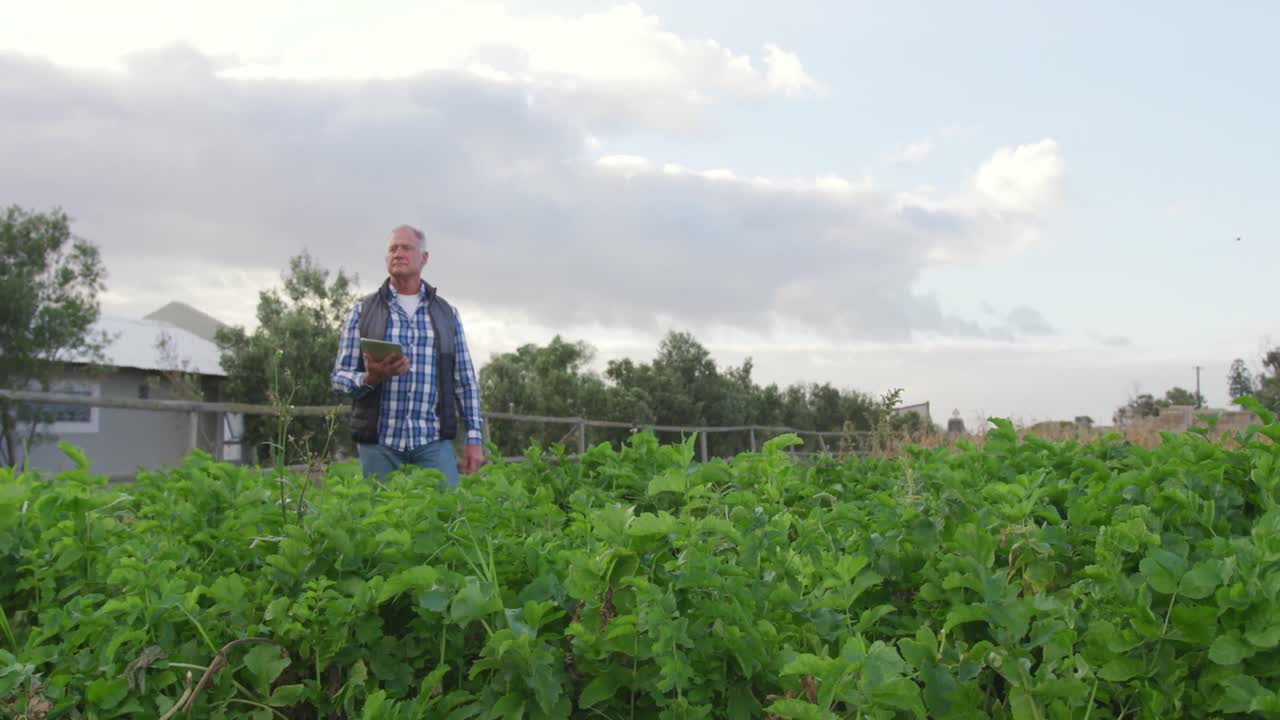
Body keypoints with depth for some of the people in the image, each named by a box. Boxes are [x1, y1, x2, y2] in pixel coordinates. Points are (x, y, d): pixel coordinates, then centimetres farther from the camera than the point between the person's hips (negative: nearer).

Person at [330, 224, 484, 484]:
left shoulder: (447, 313, 12)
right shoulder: (363, 311, 9)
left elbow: (465, 380, 11)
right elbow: (339, 377, 6)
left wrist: (474, 438, 4)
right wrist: (370, 378, -15)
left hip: (434, 441, 1)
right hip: (379, 442, 0)